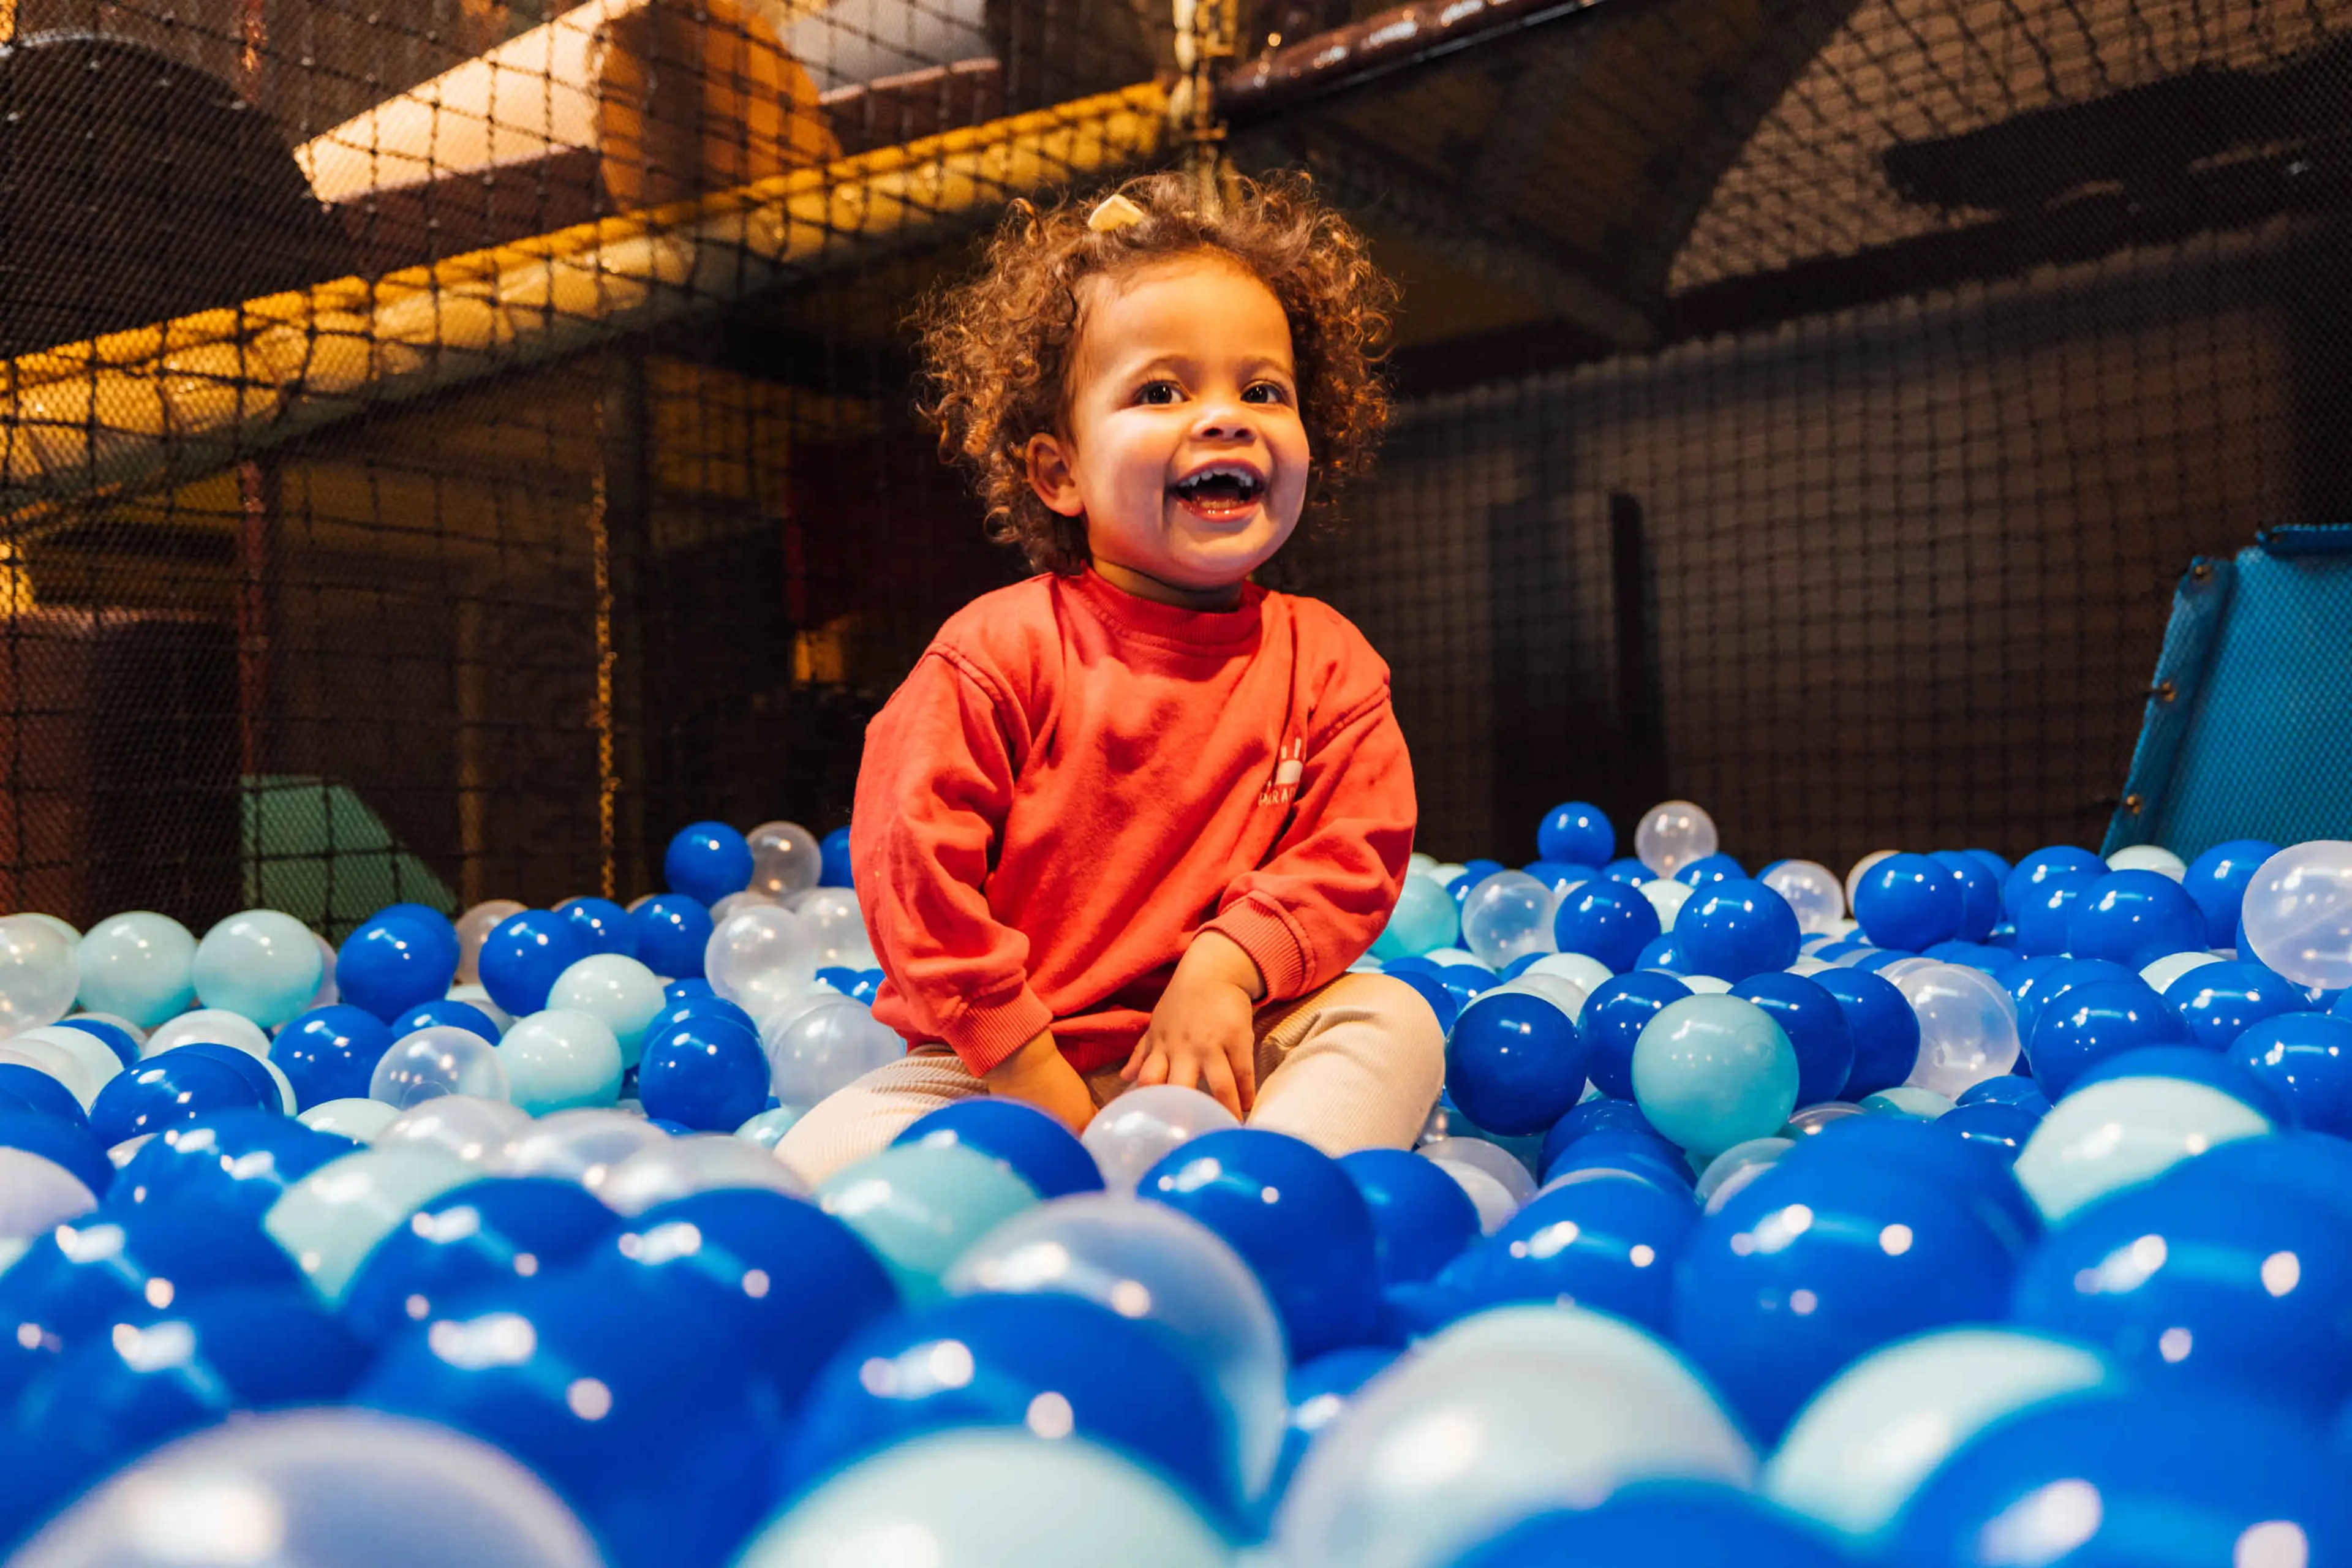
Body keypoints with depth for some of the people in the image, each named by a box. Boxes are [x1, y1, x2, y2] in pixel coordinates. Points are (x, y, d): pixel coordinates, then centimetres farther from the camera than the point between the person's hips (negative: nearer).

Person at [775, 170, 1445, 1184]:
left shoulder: (1324, 659, 1)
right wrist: (1022, 1065, -15)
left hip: (1222, 1057, 3)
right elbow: (909, 856, -13)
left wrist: (1227, 966, -20)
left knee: (1391, 1020, -20)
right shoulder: (999, 650, -10)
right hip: (996, 1062, -2)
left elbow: (1357, 851, -3)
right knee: (825, 1163, -22)